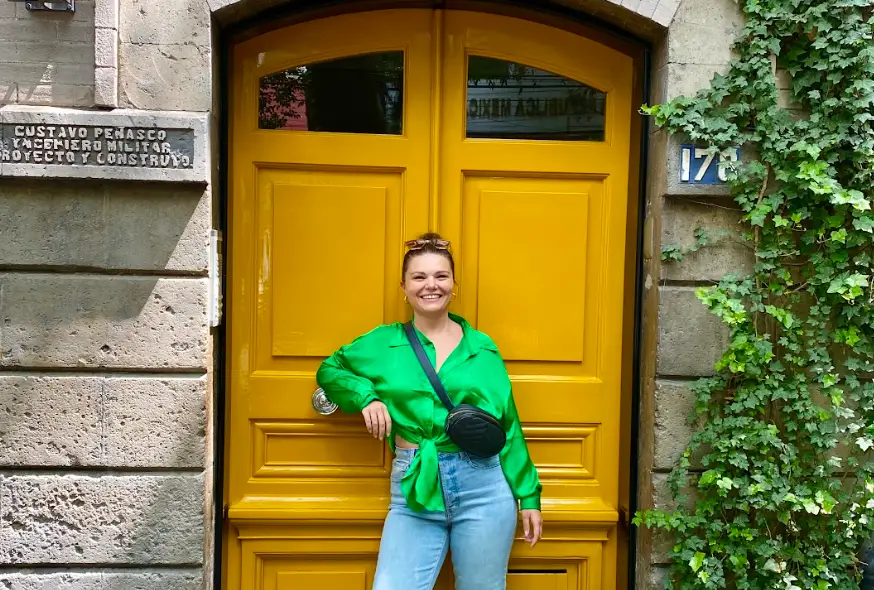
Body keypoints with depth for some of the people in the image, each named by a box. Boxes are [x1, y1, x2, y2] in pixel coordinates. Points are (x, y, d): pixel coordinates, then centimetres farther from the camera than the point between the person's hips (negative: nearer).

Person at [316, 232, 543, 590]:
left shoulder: (482, 348, 5)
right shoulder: (384, 343, 5)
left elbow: (508, 426, 9)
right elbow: (329, 370, 18)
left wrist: (528, 494, 8)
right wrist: (365, 395, -2)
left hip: (483, 487, 1)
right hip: (415, 492, 0)